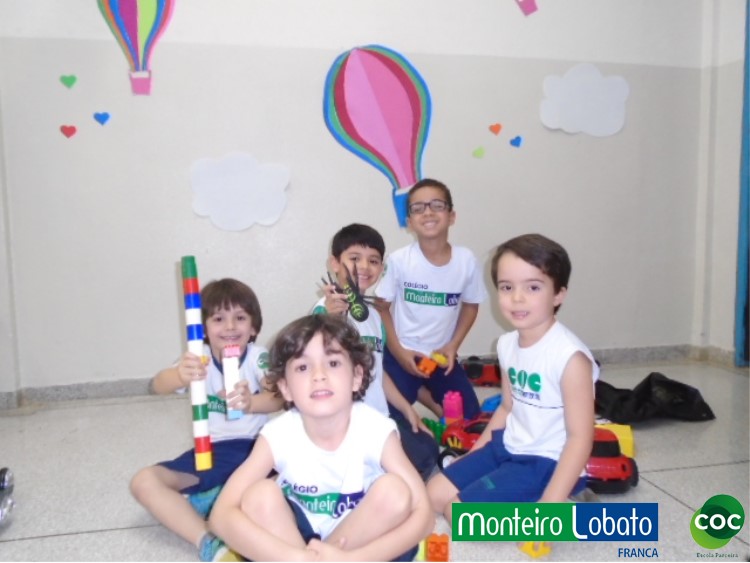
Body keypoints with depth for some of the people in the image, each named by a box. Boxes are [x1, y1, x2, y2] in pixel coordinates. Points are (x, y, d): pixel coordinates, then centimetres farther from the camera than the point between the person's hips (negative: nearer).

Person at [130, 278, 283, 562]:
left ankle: (198, 501, -19)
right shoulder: (199, 358, -4)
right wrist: (180, 376, -50)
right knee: (144, 482, -17)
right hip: (210, 451, 3)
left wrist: (250, 403, -53)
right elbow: (158, 385, -24)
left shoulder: (258, 357, -10)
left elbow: (278, 397, -28)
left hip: (252, 448, -2)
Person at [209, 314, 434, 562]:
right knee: (260, 495, -28)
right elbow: (221, 515, -27)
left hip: (361, 537, 0)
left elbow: (423, 515, -25)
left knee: (394, 490, -28)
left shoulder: (377, 430, -24)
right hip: (294, 535, 0)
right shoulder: (277, 434, -22)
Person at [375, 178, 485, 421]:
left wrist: (453, 345, -5)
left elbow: (471, 305, 5)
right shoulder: (399, 260, -15)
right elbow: (382, 308, -5)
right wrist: (398, 351, -10)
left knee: (469, 416, 6)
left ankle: (427, 396, 32)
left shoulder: (466, 260, -10)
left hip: (442, 355, 2)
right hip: (401, 356, -2)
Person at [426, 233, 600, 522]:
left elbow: (580, 437, -22)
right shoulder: (507, 344, 0)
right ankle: (520, 498, 11)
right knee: (435, 494, 6)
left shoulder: (570, 356, -24)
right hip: (507, 446, 8)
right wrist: (474, 456, 13)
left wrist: (550, 505, -24)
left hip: (547, 462, -8)